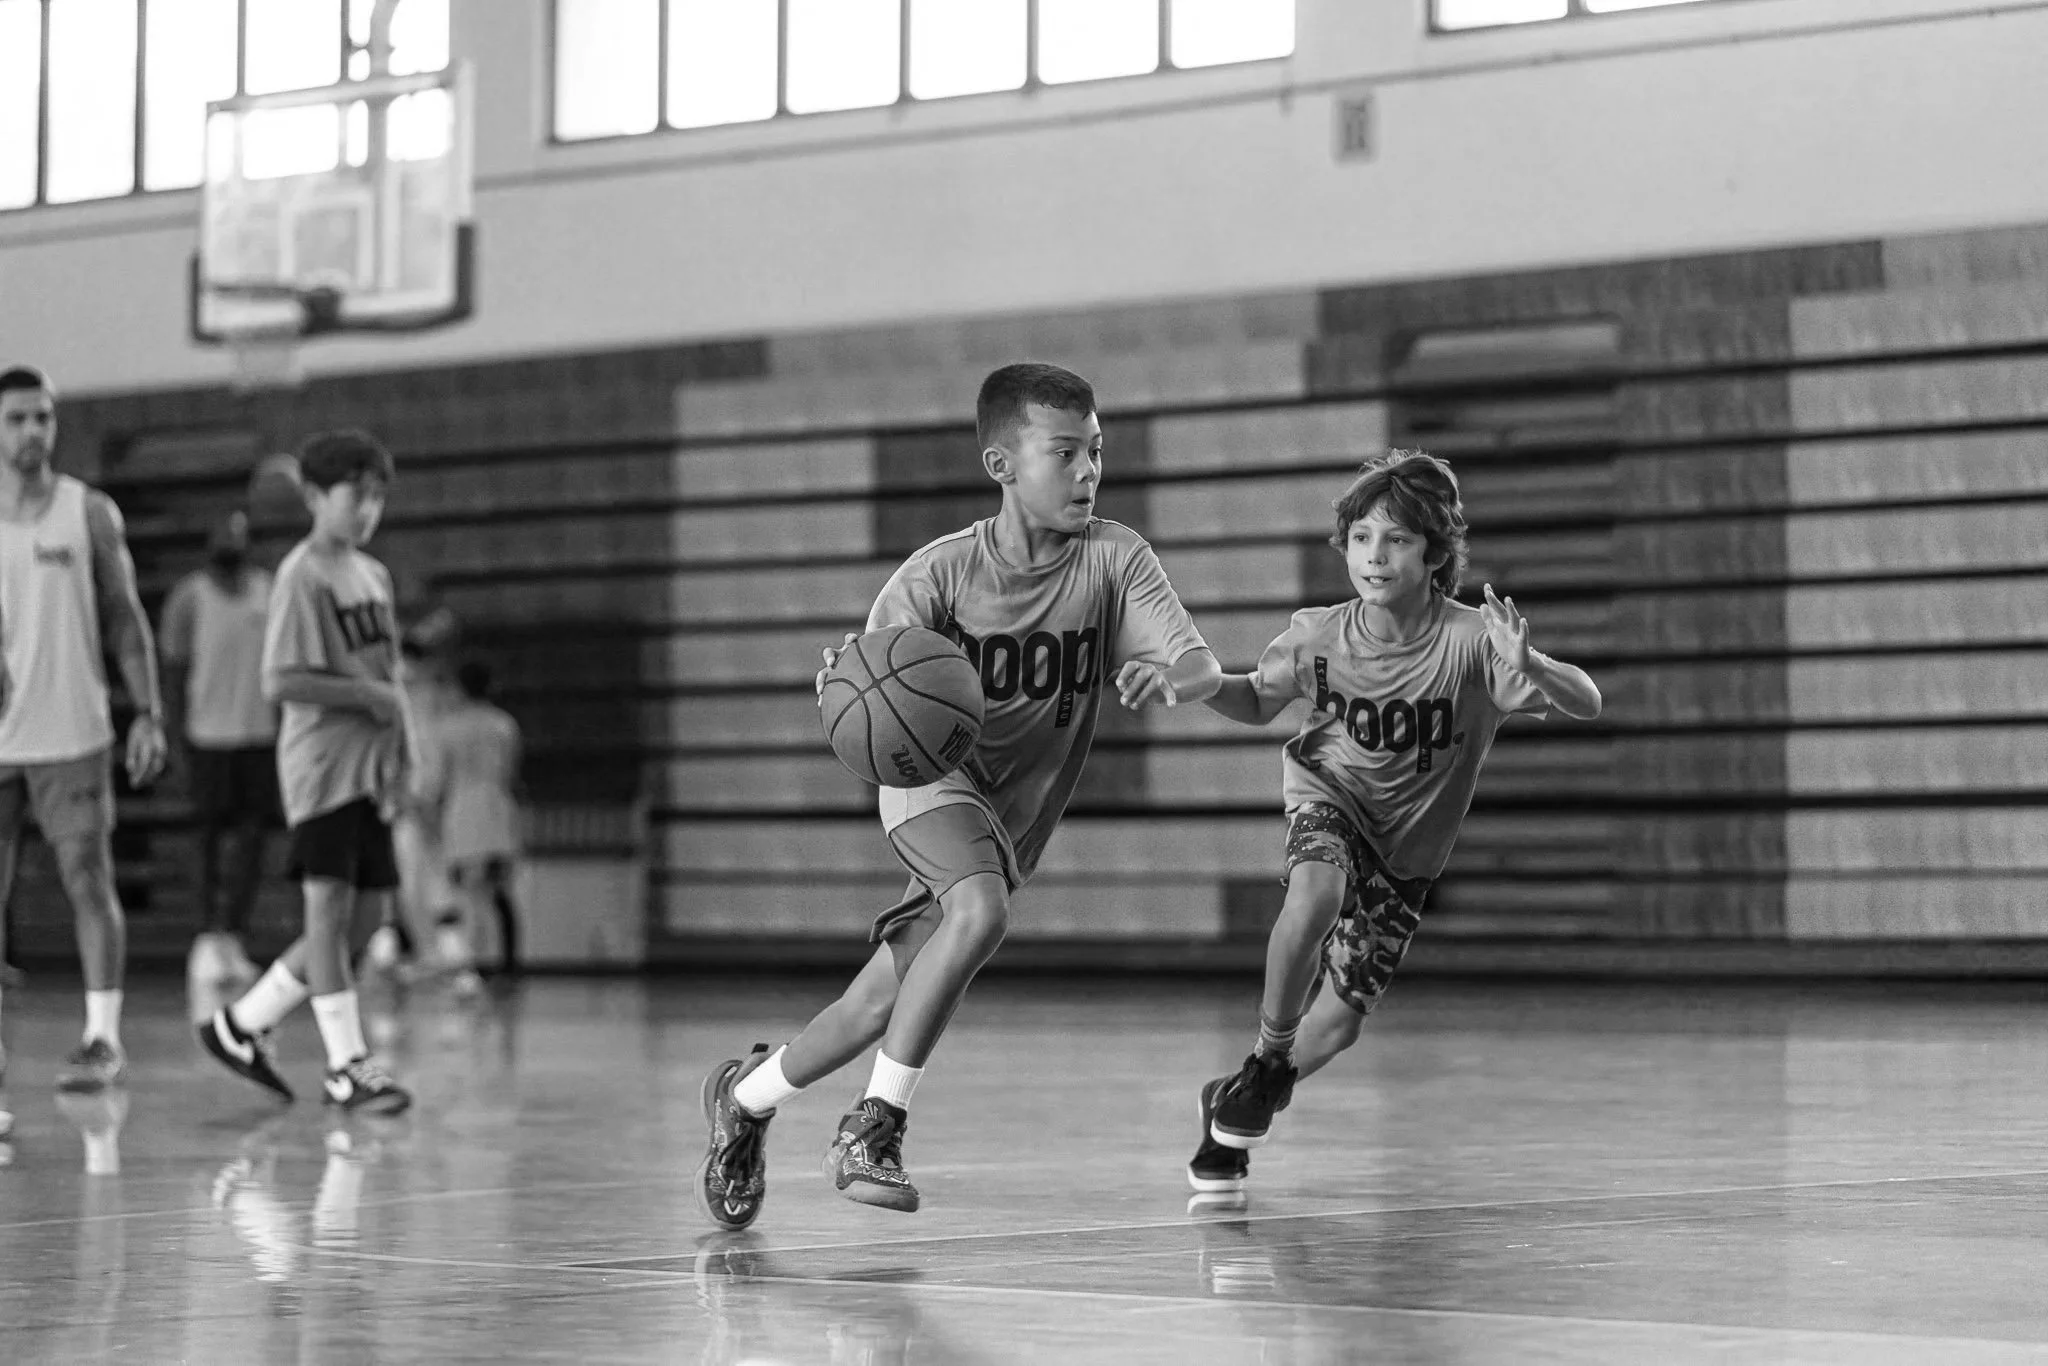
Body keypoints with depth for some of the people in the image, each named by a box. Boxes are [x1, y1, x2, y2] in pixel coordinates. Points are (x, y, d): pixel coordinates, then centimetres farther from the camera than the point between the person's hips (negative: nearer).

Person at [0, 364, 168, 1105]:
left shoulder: (90, 514, 2)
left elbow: (125, 618, 4)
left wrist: (148, 713, -3)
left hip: (71, 734, -2)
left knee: (90, 881, -6)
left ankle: (103, 1035, -3)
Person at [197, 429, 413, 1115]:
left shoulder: (373, 575, 14)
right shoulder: (303, 575, -10)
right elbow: (281, 681, -18)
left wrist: (400, 750, 12)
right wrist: (368, 696, -17)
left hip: (371, 769, 8)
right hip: (323, 764, -8)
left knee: (358, 914, 9)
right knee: (329, 908, -6)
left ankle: (243, 1024, 20)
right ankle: (348, 1064, -4)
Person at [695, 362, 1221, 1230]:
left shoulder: (1115, 558, -14)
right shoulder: (942, 572, -19)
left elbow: (1204, 666, -22)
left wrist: (1167, 677, -46)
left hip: (1019, 810, 4)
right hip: (932, 775, -4)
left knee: (881, 1007, 6)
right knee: (980, 913, -34)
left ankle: (747, 1095, 33)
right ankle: (876, 1125, -22)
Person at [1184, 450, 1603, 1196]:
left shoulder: (1469, 638, -27)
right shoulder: (1318, 635, -19)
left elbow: (1587, 703, -34)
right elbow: (1258, 700, 1)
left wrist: (1527, 667, -55)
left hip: (1409, 846, 1)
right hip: (1328, 796, -1)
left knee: (1338, 1024, 0)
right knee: (1318, 892, -36)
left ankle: (1235, 1108, 30)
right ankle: (1265, 1063, -15)